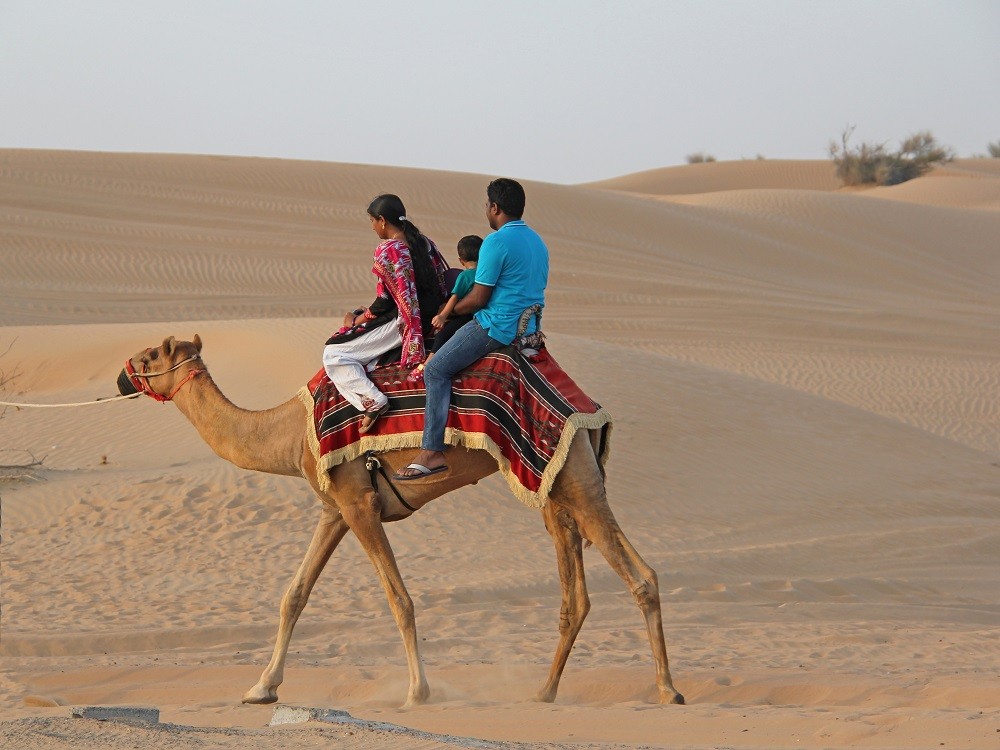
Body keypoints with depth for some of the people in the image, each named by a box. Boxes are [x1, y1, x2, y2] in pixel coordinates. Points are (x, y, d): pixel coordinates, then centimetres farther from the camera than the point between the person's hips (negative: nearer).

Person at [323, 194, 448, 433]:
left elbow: (386, 301, -16)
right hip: (428, 320, 9)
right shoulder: (424, 243, 7)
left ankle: (373, 401, -18)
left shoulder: (387, 251, -16)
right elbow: (442, 283, 13)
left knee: (333, 354, -4)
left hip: (402, 324, -9)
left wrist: (357, 320, 2)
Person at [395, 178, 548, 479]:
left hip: (498, 327, -10)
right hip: (529, 328, 10)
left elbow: (478, 299, -15)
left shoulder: (496, 243, -16)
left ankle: (432, 452, -13)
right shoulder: (537, 242, 13)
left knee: (437, 370, -5)